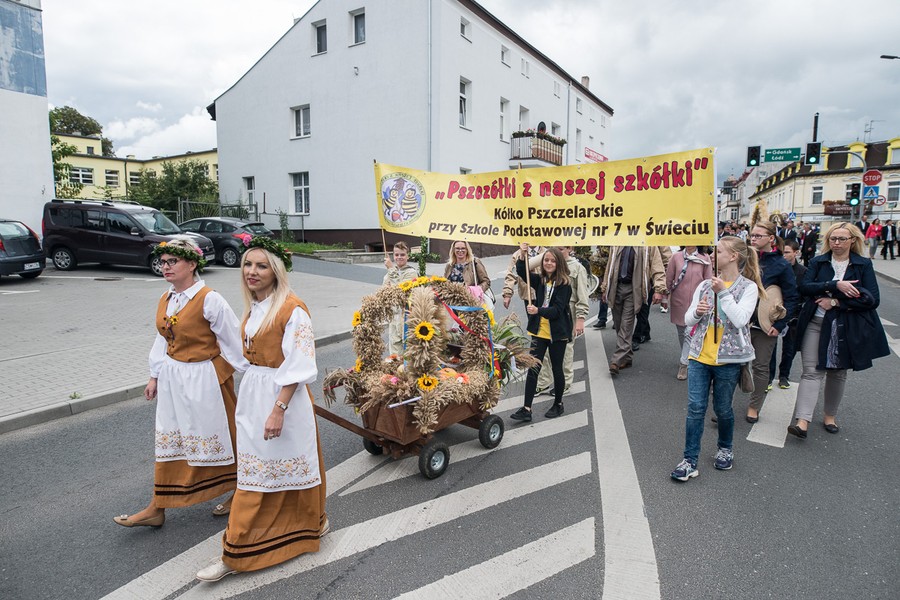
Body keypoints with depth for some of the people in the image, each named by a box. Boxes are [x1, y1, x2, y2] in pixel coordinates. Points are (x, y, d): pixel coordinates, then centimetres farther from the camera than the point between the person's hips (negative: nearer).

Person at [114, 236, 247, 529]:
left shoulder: (209, 300, -18)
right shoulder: (165, 300, 5)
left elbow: (233, 341, -14)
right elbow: (162, 340, 13)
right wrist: (155, 376, 14)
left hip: (205, 379, -7)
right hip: (173, 378, 7)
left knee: (217, 436, 8)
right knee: (169, 440, 14)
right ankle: (157, 508, 27)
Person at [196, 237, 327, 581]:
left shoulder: (292, 309, -18)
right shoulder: (253, 307, 7)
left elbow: (298, 368, -20)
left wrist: (279, 409, -22)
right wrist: (252, 396, 17)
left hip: (284, 395, -7)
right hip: (252, 394, 8)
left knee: (291, 462, 9)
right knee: (253, 474, 16)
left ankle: (309, 523, 33)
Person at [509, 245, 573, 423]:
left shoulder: (564, 284, -11)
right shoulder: (540, 281, 5)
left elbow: (557, 309, -19)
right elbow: (522, 273, -3)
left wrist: (538, 311, -34)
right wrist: (522, 256, -18)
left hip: (557, 333, -4)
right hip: (539, 331, 4)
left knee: (556, 369, 11)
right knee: (533, 369, 1)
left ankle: (558, 404, 31)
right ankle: (526, 409, 3)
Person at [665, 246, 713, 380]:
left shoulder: (705, 258, -2)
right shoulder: (676, 256, -1)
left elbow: (708, 281, 1)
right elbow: (669, 277, 5)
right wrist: (668, 293, 7)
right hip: (678, 301, 2)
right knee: (680, 332, 14)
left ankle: (684, 364, -1)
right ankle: (687, 357, 32)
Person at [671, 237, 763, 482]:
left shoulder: (748, 287, -5)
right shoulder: (705, 285, 6)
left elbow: (740, 319, -19)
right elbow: (688, 320, 6)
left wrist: (723, 293, -19)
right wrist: (697, 312, -14)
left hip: (728, 359, -3)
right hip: (699, 356, 3)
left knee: (722, 408, 12)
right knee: (695, 408, 1)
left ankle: (725, 448, 38)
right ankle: (690, 460, 7)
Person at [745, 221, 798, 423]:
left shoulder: (781, 266, -6)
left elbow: (792, 298, -5)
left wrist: (779, 324, -12)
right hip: (742, 321, 3)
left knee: (761, 367, 9)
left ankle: (754, 407, 24)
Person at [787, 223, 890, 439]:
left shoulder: (864, 265, 1)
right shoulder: (818, 262, 3)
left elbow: (872, 299, -8)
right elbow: (804, 287, -12)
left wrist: (836, 302, -15)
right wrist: (835, 285, -23)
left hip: (846, 328, 1)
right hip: (816, 324, -1)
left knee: (838, 373, 13)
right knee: (812, 371, -7)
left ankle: (830, 416, 29)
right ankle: (802, 421, -14)